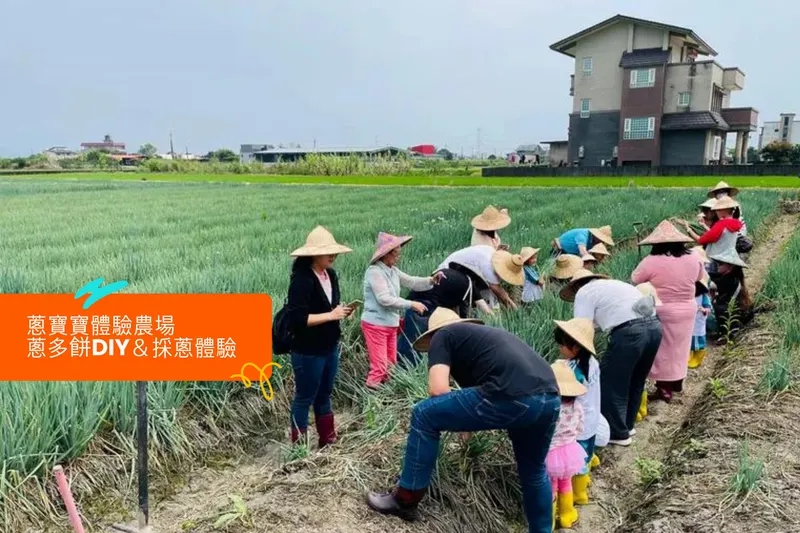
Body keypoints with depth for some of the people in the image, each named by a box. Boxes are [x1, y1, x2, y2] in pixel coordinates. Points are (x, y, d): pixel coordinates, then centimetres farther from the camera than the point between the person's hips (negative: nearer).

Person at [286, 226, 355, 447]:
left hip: (330, 347, 8)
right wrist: (331, 315, -23)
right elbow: (297, 318, -25)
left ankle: (328, 442, 34)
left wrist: (341, 311, -2)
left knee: (324, 396, 20)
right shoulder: (301, 279, -20)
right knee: (304, 398, 6)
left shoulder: (330, 275, 6)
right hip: (308, 351, -8)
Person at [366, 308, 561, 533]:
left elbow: (438, 389, 3)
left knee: (424, 416, 9)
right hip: (551, 398, 8)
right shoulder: (486, 332, 38)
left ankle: (406, 501, 19)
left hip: (511, 397, -8)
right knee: (534, 470, 32)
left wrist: (460, 417, 23)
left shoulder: (443, 336, 18)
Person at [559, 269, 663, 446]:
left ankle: (617, 433, 18)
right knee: (635, 381, 24)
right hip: (654, 326, 9)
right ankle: (627, 425, 38)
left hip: (629, 331, -9)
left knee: (610, 383, 8)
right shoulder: (613, 284, 32)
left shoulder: (584, 292, 8)